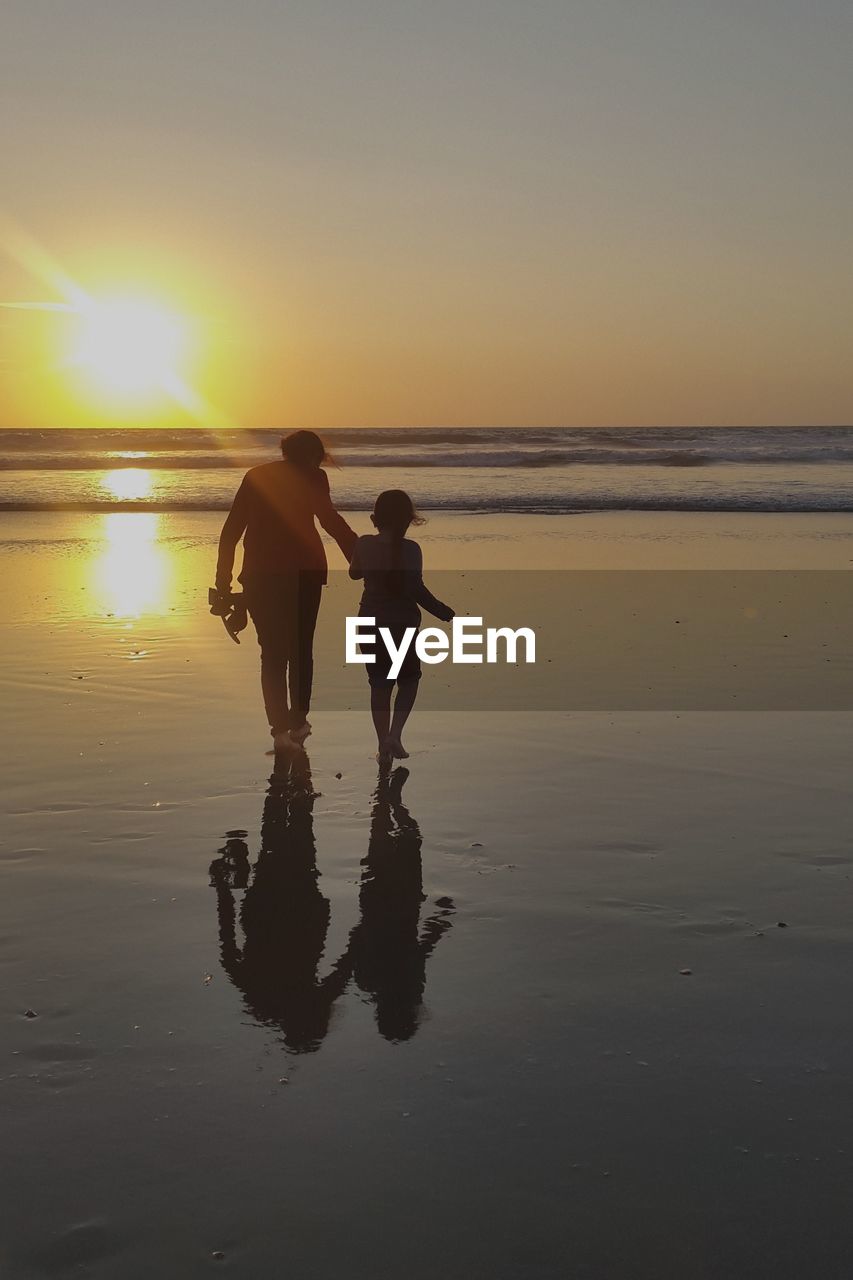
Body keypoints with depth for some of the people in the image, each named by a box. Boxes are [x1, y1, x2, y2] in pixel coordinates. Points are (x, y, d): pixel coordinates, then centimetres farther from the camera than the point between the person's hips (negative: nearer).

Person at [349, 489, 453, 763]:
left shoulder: (365, 544, -5)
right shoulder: (410, 549, -15)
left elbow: (354, 573, 14)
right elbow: (417, 591, -16)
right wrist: (445, 613, -6)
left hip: (371, 621, 3)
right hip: (402, 622, -3)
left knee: (379, 684, 11)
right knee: (409, 679, 16)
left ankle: (384, 745, 11)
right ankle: (395, 735, -1)